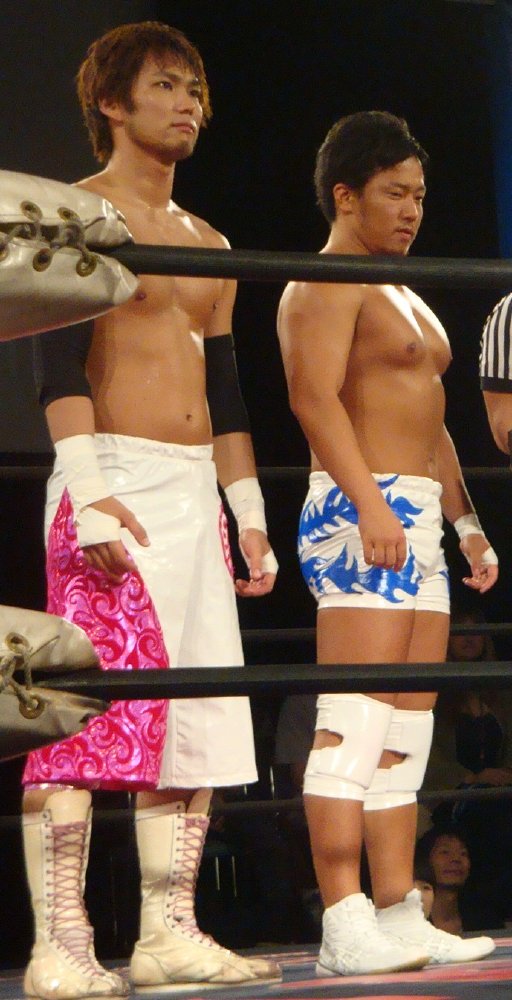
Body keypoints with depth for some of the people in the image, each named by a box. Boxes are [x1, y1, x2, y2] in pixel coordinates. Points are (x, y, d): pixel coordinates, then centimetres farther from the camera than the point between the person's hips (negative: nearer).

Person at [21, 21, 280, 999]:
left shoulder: (208, 243, 21)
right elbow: (59, 361, -13)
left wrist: (248, 511, 17)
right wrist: (89, 493, -23)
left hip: (194, 493, 8)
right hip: (113, 487, -8)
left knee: (199, 717, 5)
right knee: (89, 715, -13)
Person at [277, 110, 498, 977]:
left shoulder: (401, 296, 26)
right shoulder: (325, 284, -4)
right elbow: (314, 395, -18)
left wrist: (465, 521, 23)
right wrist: (370, 503, -28)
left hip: (415, 522, 10)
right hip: (358, 514, -10)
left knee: (406, 733, 5)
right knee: (354, 721, -15)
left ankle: (398, 915, 5)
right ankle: (345, 928, -19)